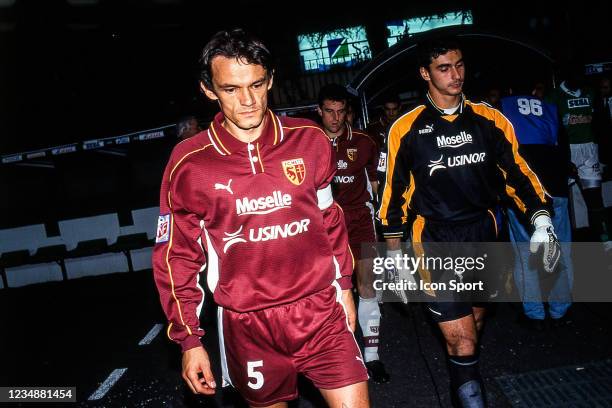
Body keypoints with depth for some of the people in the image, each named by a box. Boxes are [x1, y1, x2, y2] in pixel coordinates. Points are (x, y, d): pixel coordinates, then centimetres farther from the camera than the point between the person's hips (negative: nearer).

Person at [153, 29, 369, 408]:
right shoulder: (188, 163, -8)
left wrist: (343, 284, 15)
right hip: (247, 324, 0)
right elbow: (177, 257, 0)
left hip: (321, 310, 1)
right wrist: (189, 339, 2)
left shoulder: (310, 140, -3)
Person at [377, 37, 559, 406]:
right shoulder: (405, 129, -6)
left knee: (475, 326, 22)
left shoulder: (489, 120, 1)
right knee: (463, 344, -9)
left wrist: (542, 220, -5)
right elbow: (394, 193, 1)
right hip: (436, 243, -4)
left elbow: (517, 172, 8)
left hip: (485, 238, 4)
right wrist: (395, 255, 2)